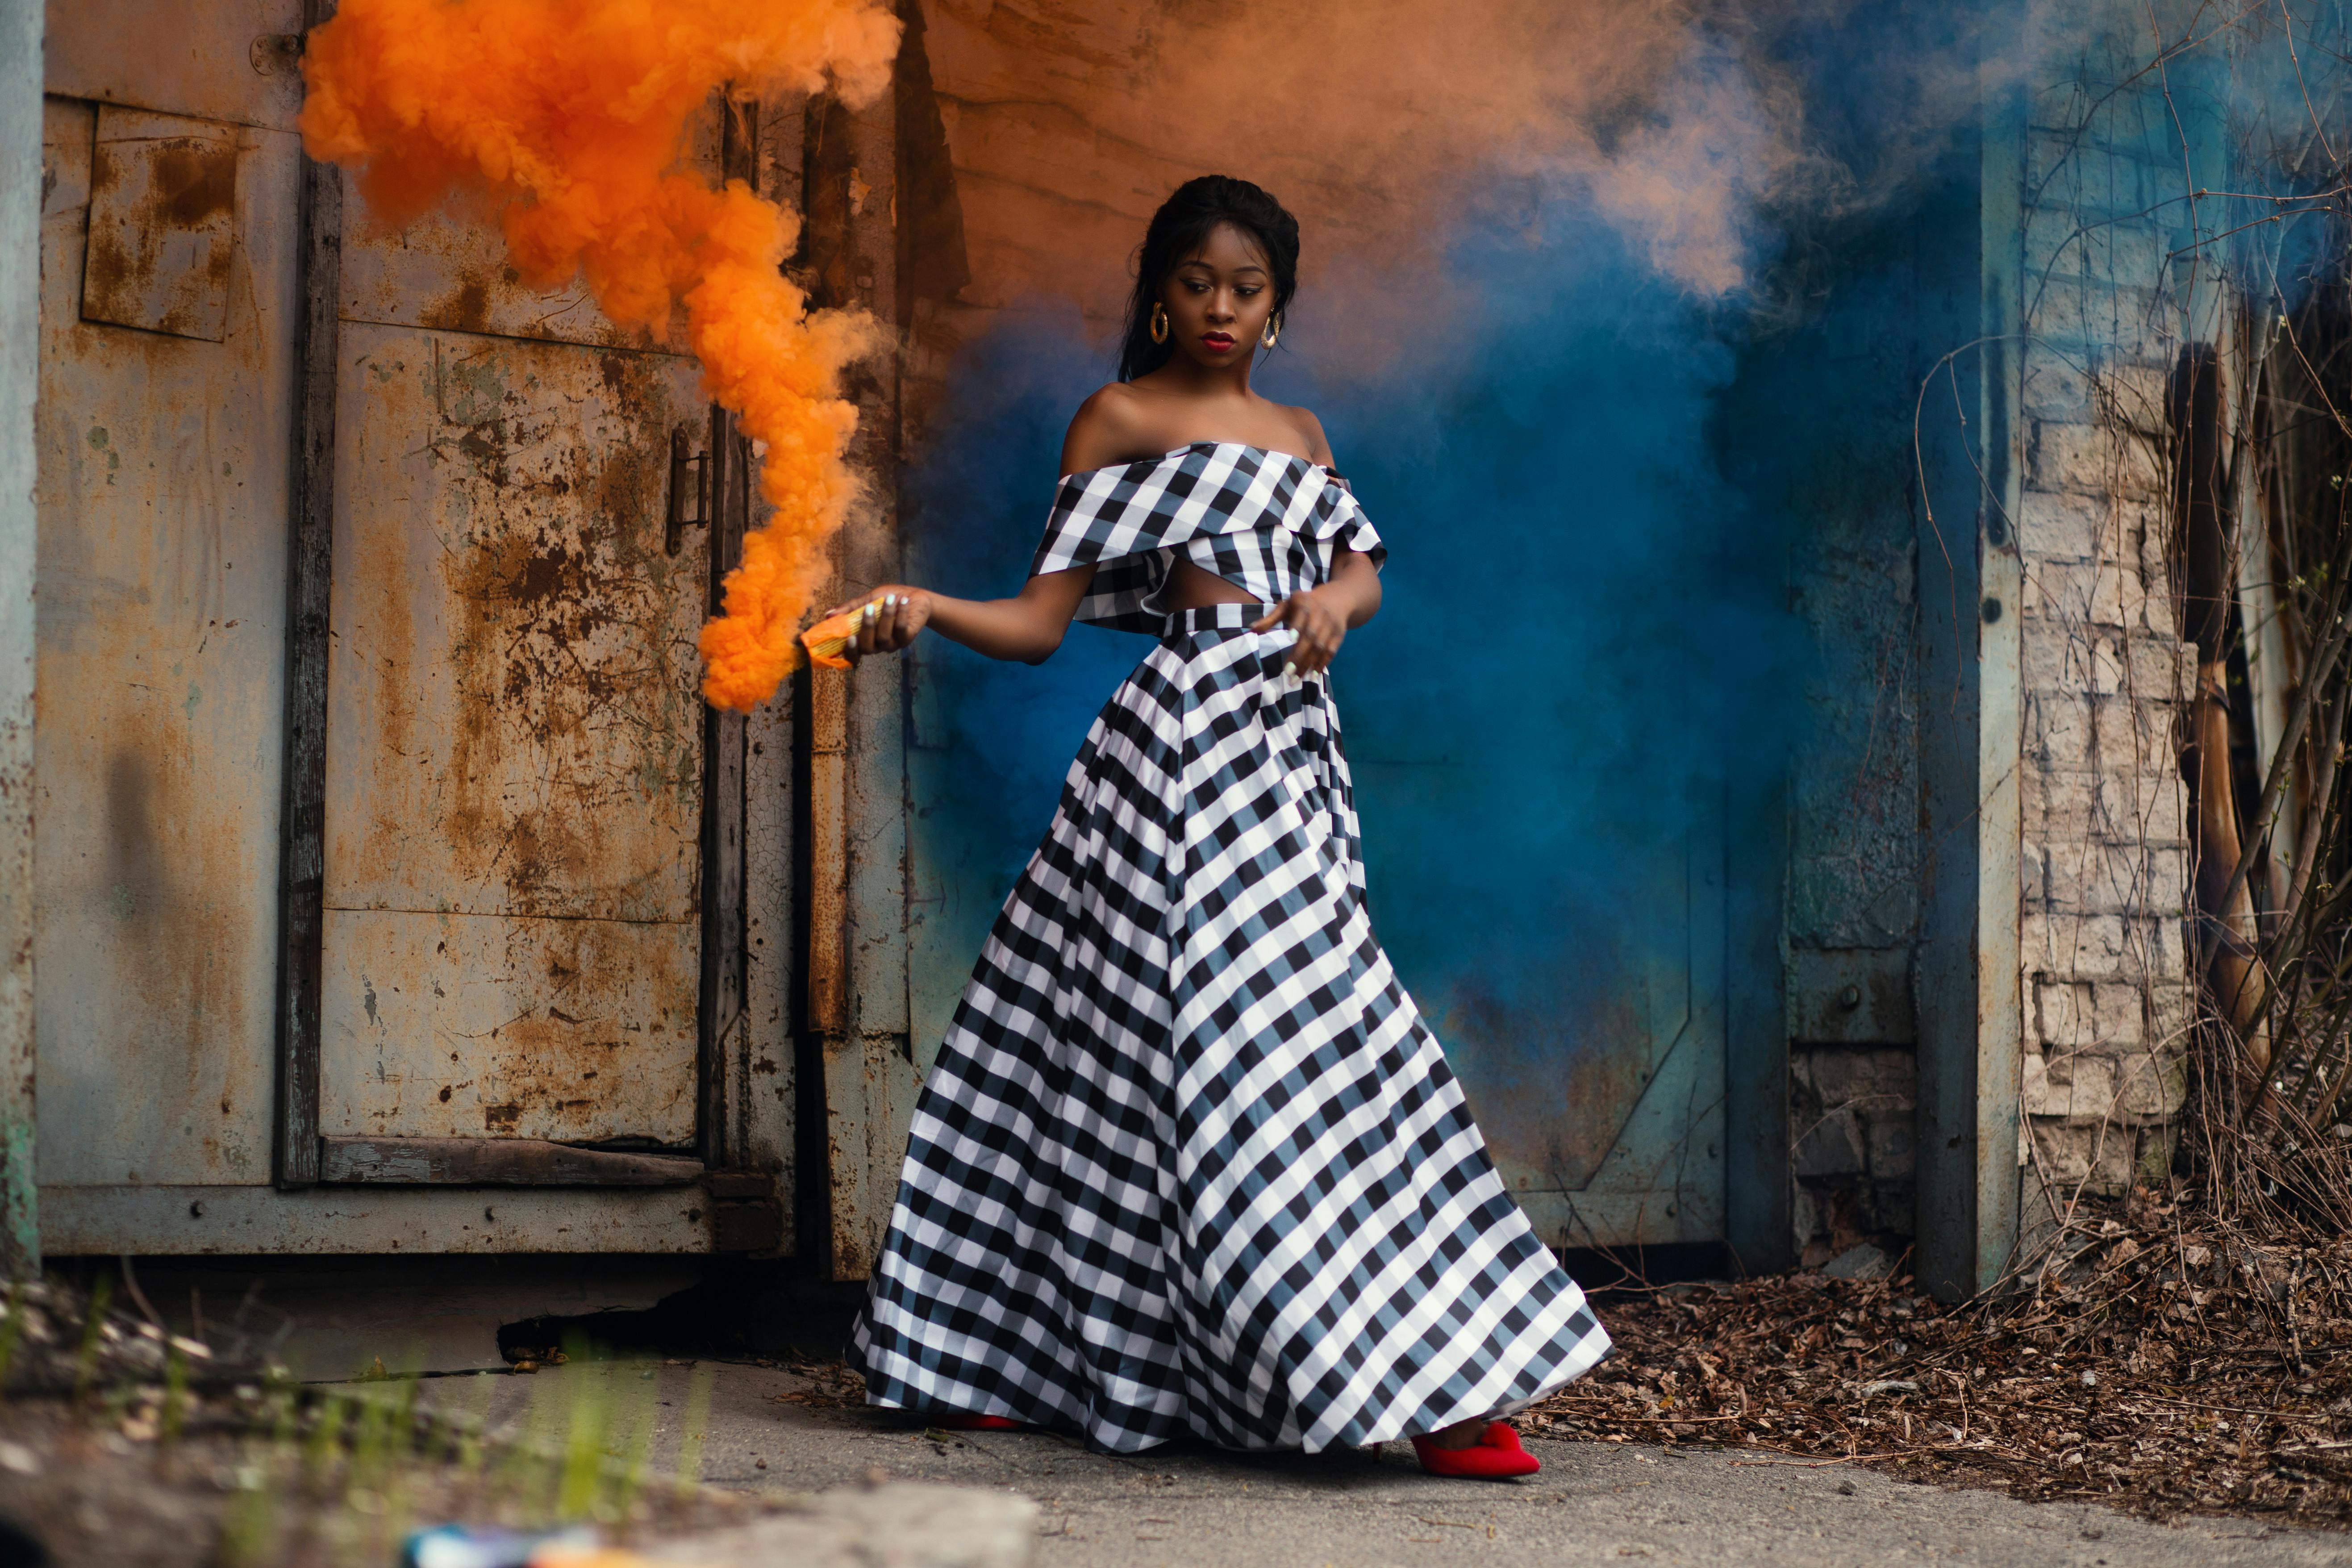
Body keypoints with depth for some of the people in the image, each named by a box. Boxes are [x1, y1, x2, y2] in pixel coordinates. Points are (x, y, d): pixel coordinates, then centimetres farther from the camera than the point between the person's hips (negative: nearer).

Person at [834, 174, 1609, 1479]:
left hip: (1289, 741, 6)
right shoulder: (1121, 417, 6)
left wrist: (1336, 601, -14)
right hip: (1188, 741, -6)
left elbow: (1361, 566, 9)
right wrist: (924, 609, -17)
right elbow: (1041, 619, 0)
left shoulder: (1298, 435, 22)